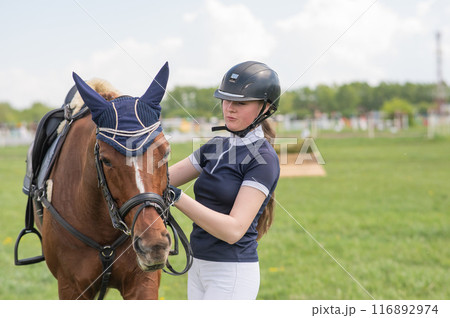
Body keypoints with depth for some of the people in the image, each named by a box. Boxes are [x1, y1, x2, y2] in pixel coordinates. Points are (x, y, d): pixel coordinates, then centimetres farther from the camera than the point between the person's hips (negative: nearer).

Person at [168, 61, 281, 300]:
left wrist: (177, 198, -28)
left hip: (232, 273, -8)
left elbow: (234, 230, -22)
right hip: (199, 268, 8)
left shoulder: (263, 158, -14)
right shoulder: (216, 146, 10)